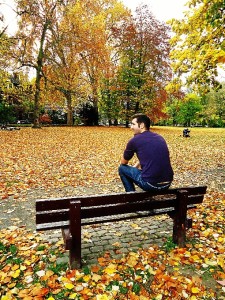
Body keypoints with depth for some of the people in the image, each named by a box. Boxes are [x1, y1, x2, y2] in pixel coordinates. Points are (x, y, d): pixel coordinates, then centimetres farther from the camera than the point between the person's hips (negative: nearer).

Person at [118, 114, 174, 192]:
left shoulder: (134, 140, -4)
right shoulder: (160, 138, 13)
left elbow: (123, 162, 11)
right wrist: (136, 166, 31)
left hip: (150, 184, -6)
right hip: (167, 184, 7)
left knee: (122, 168, 14)